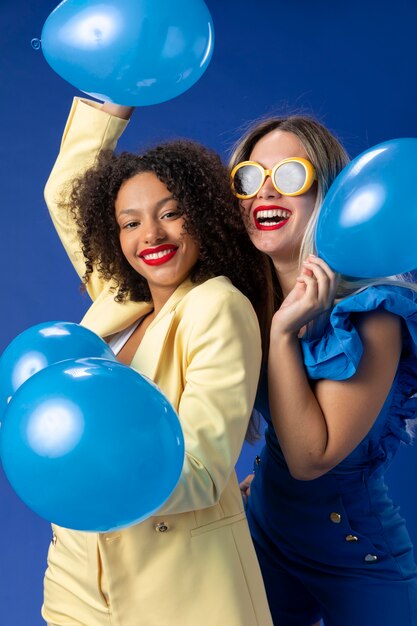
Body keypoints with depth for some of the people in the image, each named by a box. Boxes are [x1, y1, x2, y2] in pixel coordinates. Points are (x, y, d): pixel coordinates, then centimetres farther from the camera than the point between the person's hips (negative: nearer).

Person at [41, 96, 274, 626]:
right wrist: (109, 100, 12)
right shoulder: (117, 300, 3)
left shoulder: (218, 307, -17)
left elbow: (199, 471, -23)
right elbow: (63, 192, 15)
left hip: (179, 581, -6)